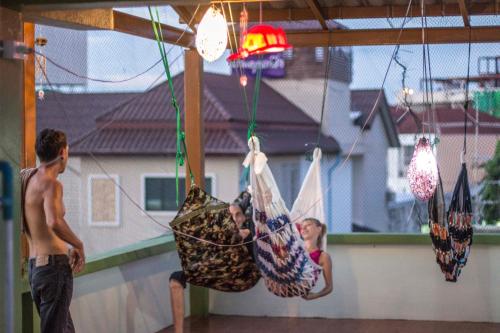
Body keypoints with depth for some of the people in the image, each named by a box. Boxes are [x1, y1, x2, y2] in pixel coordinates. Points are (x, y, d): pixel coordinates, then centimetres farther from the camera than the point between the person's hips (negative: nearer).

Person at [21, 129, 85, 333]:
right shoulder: (51, 184, -14)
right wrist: (78, 245, -16)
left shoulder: (27, 177, 13)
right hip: (54, 264, -9)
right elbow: (54, 222, -32)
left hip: (35, 266, 9)